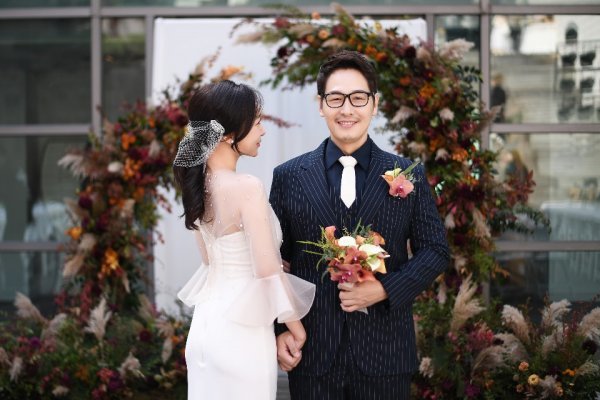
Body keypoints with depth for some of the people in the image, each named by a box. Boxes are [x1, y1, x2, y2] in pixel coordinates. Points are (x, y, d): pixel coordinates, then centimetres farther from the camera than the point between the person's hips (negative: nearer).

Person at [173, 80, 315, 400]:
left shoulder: (197, 182, 3)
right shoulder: (246, 187, -20)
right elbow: (268, 269, -17)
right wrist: (294, 322, -3)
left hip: (208, 320, 7)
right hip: (241, 329, -7)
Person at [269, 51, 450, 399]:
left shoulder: (410, 175, 3)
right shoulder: (289, 177, 4)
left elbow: (436, 250, 3)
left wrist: (385, 289, -11)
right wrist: (279, 329, -3)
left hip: (384, 353, 0)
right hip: (311, 353, 0)